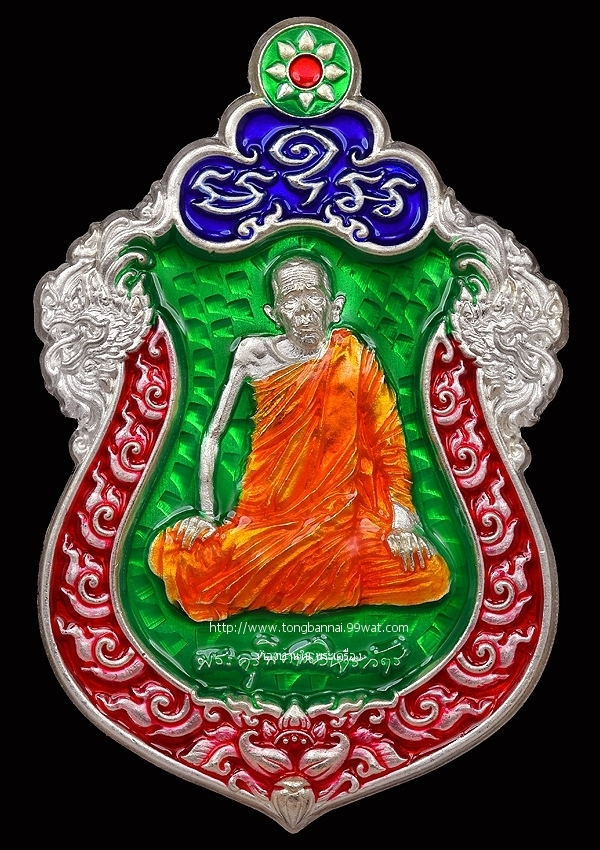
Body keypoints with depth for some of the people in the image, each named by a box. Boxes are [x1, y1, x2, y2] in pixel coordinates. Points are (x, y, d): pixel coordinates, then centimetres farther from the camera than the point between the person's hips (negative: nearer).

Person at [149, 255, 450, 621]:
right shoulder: (255, 353, 1)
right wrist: (207, 514, -4)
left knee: (431, 576, -20)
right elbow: (213, 433, 3)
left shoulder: (354, 359, 0)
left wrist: (400, 520, -12)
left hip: (339, 511, 1)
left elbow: (387, 442, -1)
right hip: (267, 513, 0)